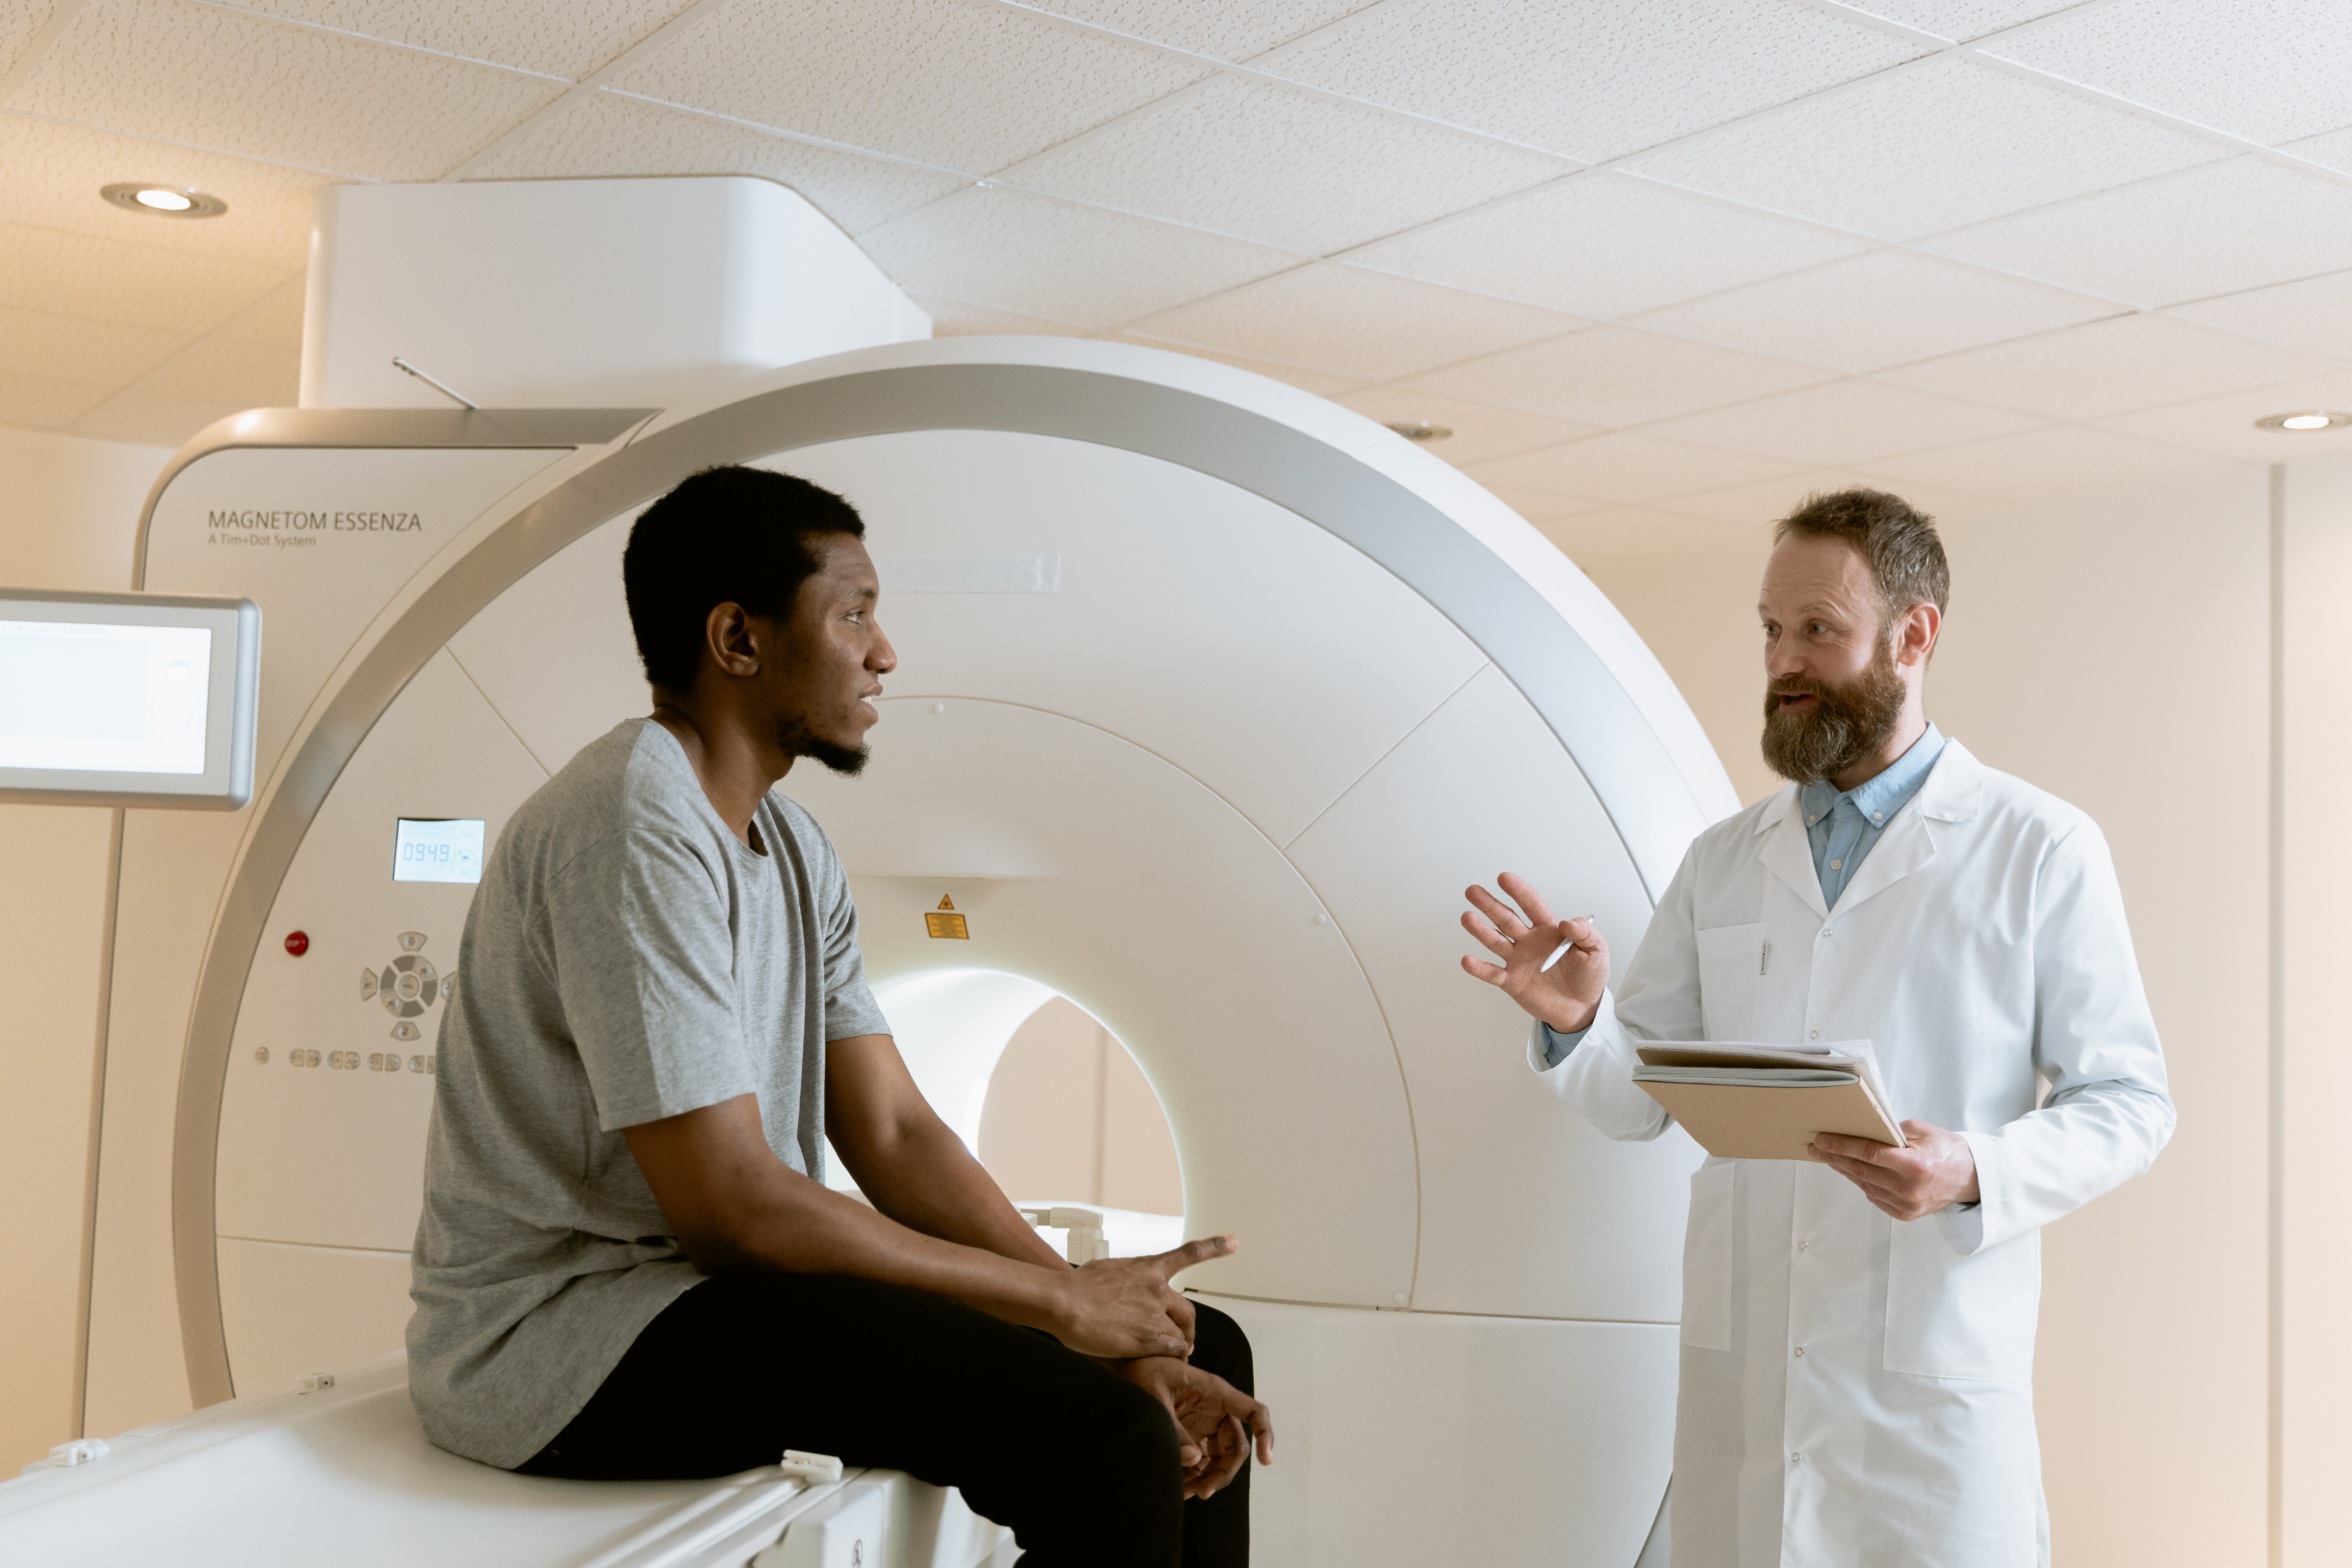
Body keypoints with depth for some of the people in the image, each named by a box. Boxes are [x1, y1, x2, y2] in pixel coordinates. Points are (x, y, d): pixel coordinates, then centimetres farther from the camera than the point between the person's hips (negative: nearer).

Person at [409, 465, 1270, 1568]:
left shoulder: (792, 847, 11)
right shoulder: (635, 827, -19)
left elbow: (895, 1135, 7)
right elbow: (725, 1201, -24)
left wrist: (1120, 1337, -4)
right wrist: (1062, 1301, -17)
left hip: (726, 1282, 10)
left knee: (1203, 1351, 6)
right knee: (1103, 1439, -26)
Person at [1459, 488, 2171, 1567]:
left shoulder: (2043, 851, -1)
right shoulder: (1721, 862, 10)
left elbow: (2127, 1102, -2)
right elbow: (1638, 1097, 10)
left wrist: (1977, 1173, -20)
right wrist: (1575, 1023, -12)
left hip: (1935, 1377, -3)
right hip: (1738, 1367, 3)